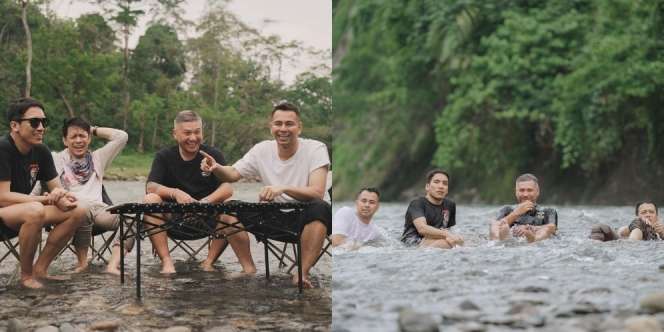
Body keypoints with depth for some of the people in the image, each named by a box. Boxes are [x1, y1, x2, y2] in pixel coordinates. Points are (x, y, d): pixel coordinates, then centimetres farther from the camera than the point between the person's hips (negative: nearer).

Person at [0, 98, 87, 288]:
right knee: (35, 211, -38)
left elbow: (56, 187, 6)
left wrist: (61, 194, -21)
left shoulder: (41, 152, 2)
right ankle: (26, 275, -17)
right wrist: (48, 199, -23)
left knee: (78, 211, -7)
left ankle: (40, 269, -2)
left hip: (21, 216, 8)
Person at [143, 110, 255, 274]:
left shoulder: (213, 155, 4)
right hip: (173, 218, 1)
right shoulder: (164, 157, 6)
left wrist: (205, 202, -30)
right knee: (150, 200, -27)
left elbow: (227, 188, -10)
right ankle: (167, 263, -27)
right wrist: (175, 193, -30)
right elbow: (150, 187, -10)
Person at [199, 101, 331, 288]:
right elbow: (233, 174, 0)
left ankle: (302, 274, -32)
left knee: (319, 208, -39)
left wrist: (283, 188, -42)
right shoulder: (262, 150, 0)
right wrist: (216, 168, -24)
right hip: (278, 217, 4)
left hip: (311, 219, -4)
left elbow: (317, 192, -25)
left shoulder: (315, 149, -13)